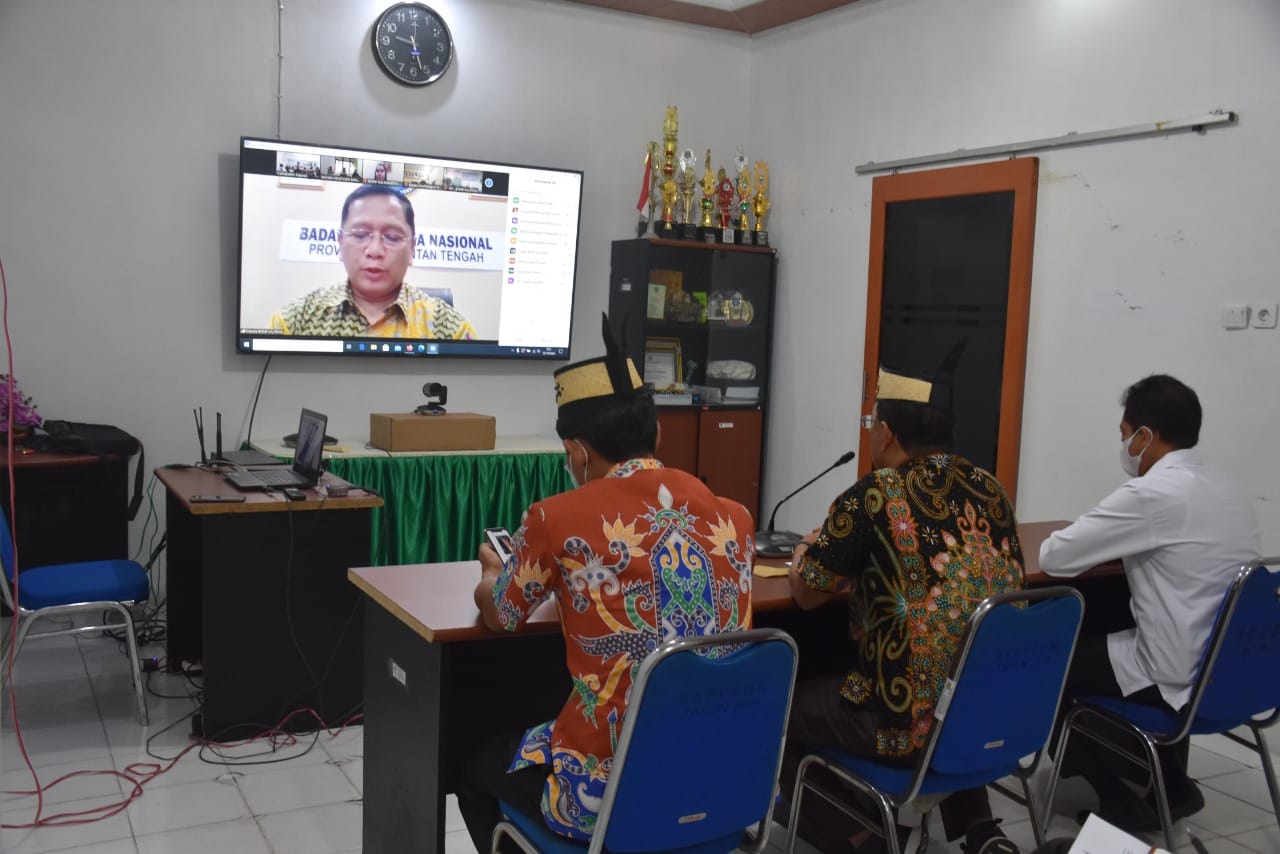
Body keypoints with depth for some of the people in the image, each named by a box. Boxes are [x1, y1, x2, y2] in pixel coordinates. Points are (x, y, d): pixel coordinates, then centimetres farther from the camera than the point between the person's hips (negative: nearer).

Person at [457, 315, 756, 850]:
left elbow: (499, 617, 6)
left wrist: (491, 575, 29)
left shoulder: (559, 519, -13)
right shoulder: (732, 515, -1)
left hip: (610, 793, -5)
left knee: (478, 767, 27)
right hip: (720, 780, 6)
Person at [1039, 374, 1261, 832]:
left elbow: (1054, 558, -16)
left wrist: (1062, 537, 5)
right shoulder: (1227, 489, 5)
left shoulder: (1152, 492, -20)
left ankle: (1122, 801, 19)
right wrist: (1109, 539, 14)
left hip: (1180, 680, -8)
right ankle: (1168, 784, 29)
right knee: (1094, 635, 29)